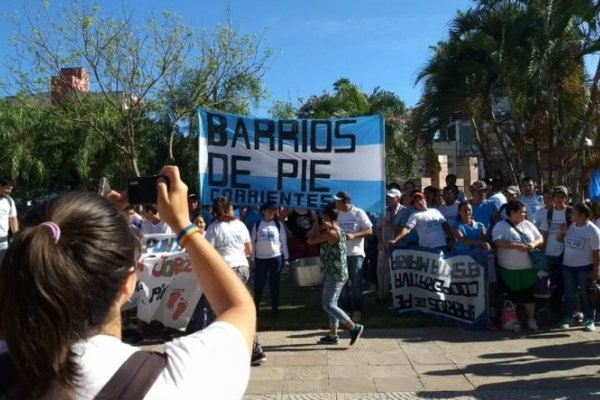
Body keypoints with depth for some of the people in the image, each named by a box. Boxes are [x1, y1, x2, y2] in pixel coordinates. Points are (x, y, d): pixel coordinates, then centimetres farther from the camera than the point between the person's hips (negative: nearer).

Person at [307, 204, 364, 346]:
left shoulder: (330, 233, -18)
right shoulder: (339, 231, 12)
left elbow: (311, 241, -12)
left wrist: (321, 228, -3)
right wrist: (323, 230, 9)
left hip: (335, 274, -10)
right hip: (337, 273, 10)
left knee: (328, 305, -9)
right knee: (332, 304, 13)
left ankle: (354, 327, -8)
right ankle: (333, 335, 19)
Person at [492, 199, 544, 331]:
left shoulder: (528, 224, 9)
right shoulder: (501, 226, -7)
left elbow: (540, 238, 12)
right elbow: (498, 242, -20)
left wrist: (534, 243, -11)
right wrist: (516, 246, -25)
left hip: (528, 267, 4)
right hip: (510, 269, -4)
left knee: (529, 294, 9)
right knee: (512, 294, 6)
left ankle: (531, 319, 21)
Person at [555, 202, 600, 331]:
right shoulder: (570, 226, 3)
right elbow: (559, 239, 16)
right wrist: (561, 232, -6)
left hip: (585, 267, -5)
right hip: (568, 266, 5)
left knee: (585, 294, 3)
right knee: (569, 293, 11)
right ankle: (567, 318, 19)